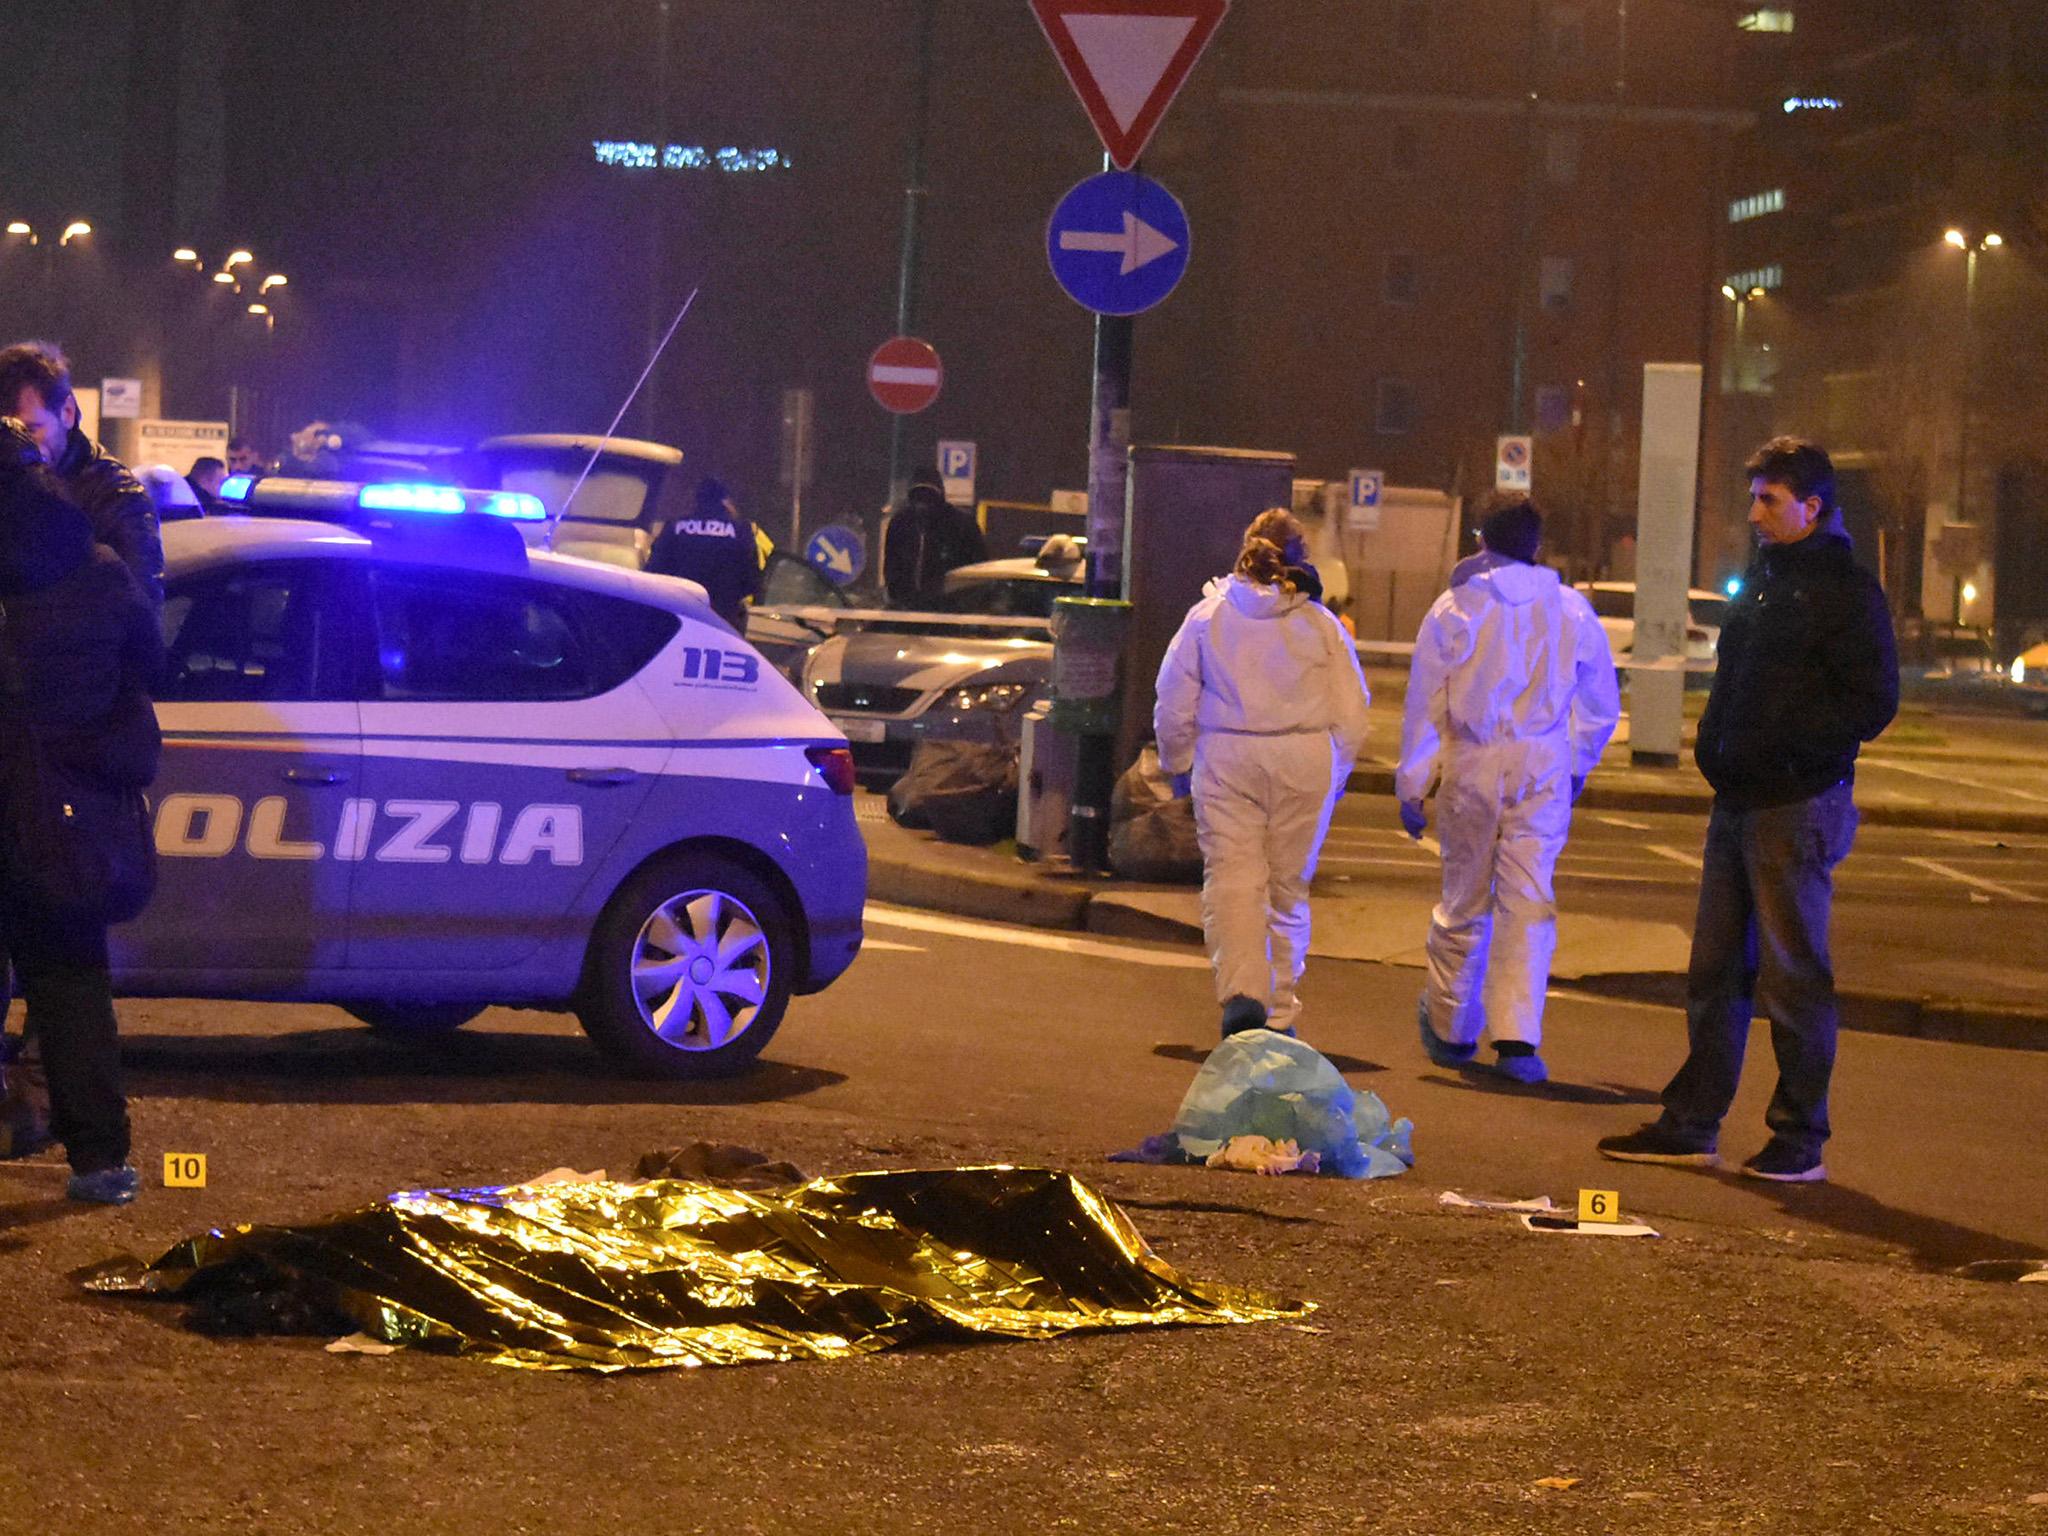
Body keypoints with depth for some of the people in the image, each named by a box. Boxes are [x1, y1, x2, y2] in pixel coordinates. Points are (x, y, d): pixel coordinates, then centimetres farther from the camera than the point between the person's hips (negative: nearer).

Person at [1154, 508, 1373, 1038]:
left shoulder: (1207, 616, 2)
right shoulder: (1320, 624, 2)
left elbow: (1173, 705, 4)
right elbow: (1351, 712, 5)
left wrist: (1178, 764, 19)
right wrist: (1335, 775, 18)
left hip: (1227, 758, -1)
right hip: (1306, 764, 1)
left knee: (1231, 880, -4)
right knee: (1289, 885, 12)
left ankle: (1242, 993, -26)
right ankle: (1281, 1013, 18)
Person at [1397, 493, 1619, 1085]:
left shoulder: (1454, 609, -3)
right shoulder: (1572, 611, 2)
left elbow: (1424, 706, -1)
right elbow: (1601, 706, 10)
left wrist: (1411, 785, 6)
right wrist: (1578, 765, 25)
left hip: (1471, 766, 0)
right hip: (1543, 768, 0)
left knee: (1464, 900, 12)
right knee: (1529, 901, 1)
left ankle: (1450, 1030, 27)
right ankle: (1518, 1038, -11)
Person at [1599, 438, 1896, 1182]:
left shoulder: (1847, 591, -9)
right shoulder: (1761, 582, 16)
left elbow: (1873, 704, -14)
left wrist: (1775, 746, -19)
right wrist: (1712, 740, 9)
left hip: (1797, 805, -8)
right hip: (1738, 801, 8)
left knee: (1792, 975, -2)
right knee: (1715, 968, 11)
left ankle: (1800, 1141, 5)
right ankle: (1691, 1125, 17)